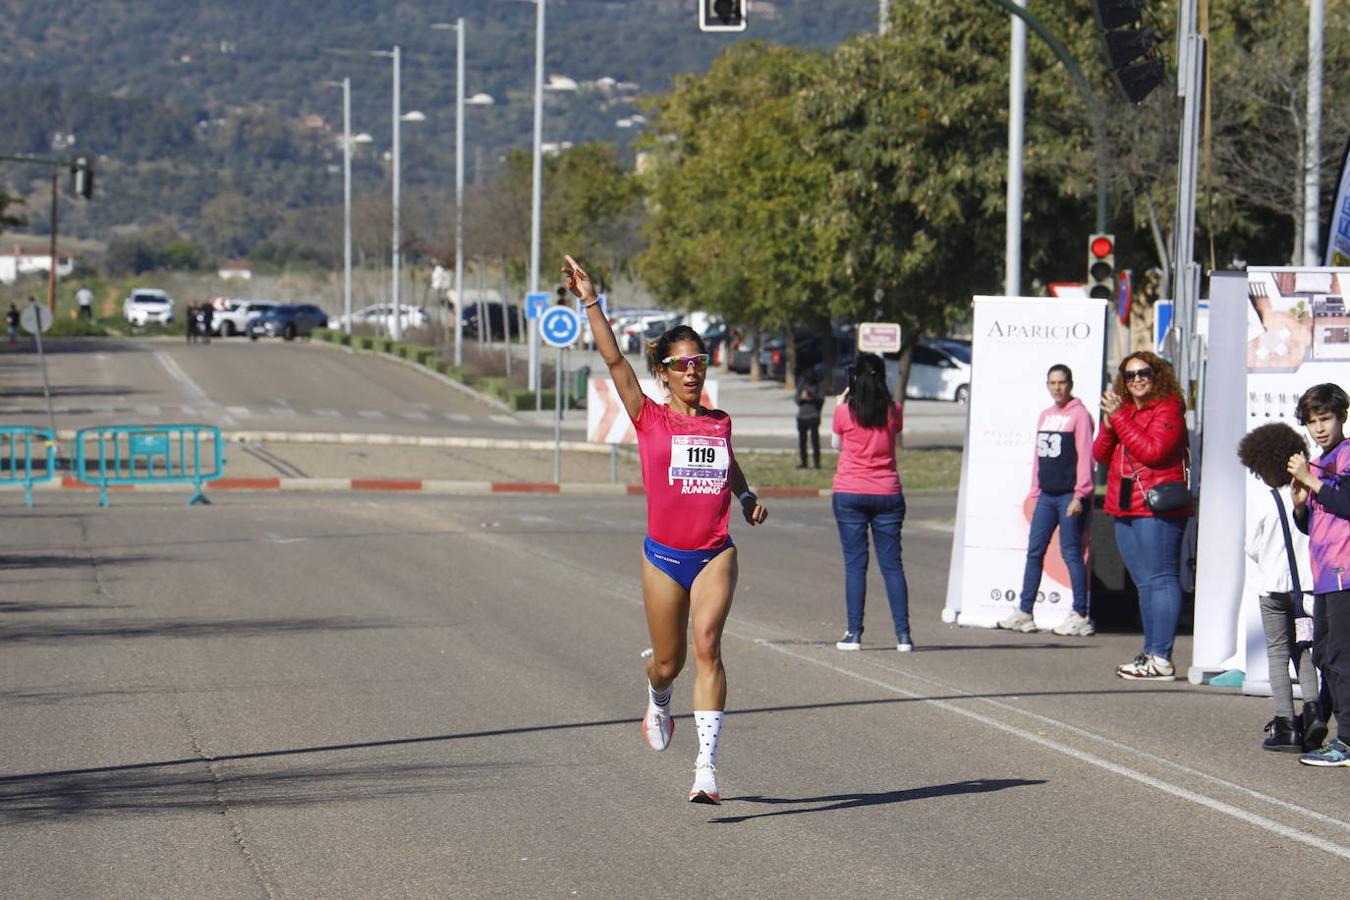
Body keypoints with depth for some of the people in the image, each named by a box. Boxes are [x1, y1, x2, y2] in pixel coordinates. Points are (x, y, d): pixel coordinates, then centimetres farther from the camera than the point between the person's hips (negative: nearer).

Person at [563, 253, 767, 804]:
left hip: (715, 552, 1)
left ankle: (706, 767, -22)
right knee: (668, 662, 7)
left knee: (707, 645, -19)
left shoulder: (720, 422, 10)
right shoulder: (649, 418, 1)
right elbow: (613, 360, -8)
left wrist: (746, 497, 12)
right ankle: (658, 702, 47)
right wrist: (590, 303, -13)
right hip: (664, 554, -1)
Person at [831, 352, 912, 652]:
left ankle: (853, 633, -1)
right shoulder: (894, 411, 0)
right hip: (887, 493, 2)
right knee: (892, 563, 4)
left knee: (855, 563, 1)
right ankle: (903, 633, 0)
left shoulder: (844, 411, -6)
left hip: (850, 494, -2)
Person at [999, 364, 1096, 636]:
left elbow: (1085, 457, -11)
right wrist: (1035, 492, 15)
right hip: (1047, 496, 7)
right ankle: (1024, 613, 10)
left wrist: (1080, 495, -16)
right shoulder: (1045, 416, 16)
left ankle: (1081, 617, 0)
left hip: (1070, 496, -7)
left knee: (1071, 553, -5)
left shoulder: (1079, 415, -6)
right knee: (1034, 551, 6)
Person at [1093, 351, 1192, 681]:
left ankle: (1162, 659, -14)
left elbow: (1152, 451, -20)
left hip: (1157, 508, -9)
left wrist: (1119, 417, -17)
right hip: (1126, 510, 9)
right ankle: (1151, 652, 16)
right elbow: (1101, 455, 13)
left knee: (1160, 579, -10)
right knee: (1144, 582, 12)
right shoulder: (1124, 409, 18)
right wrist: (1108, 423, -5)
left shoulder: (1167, 409, -7)